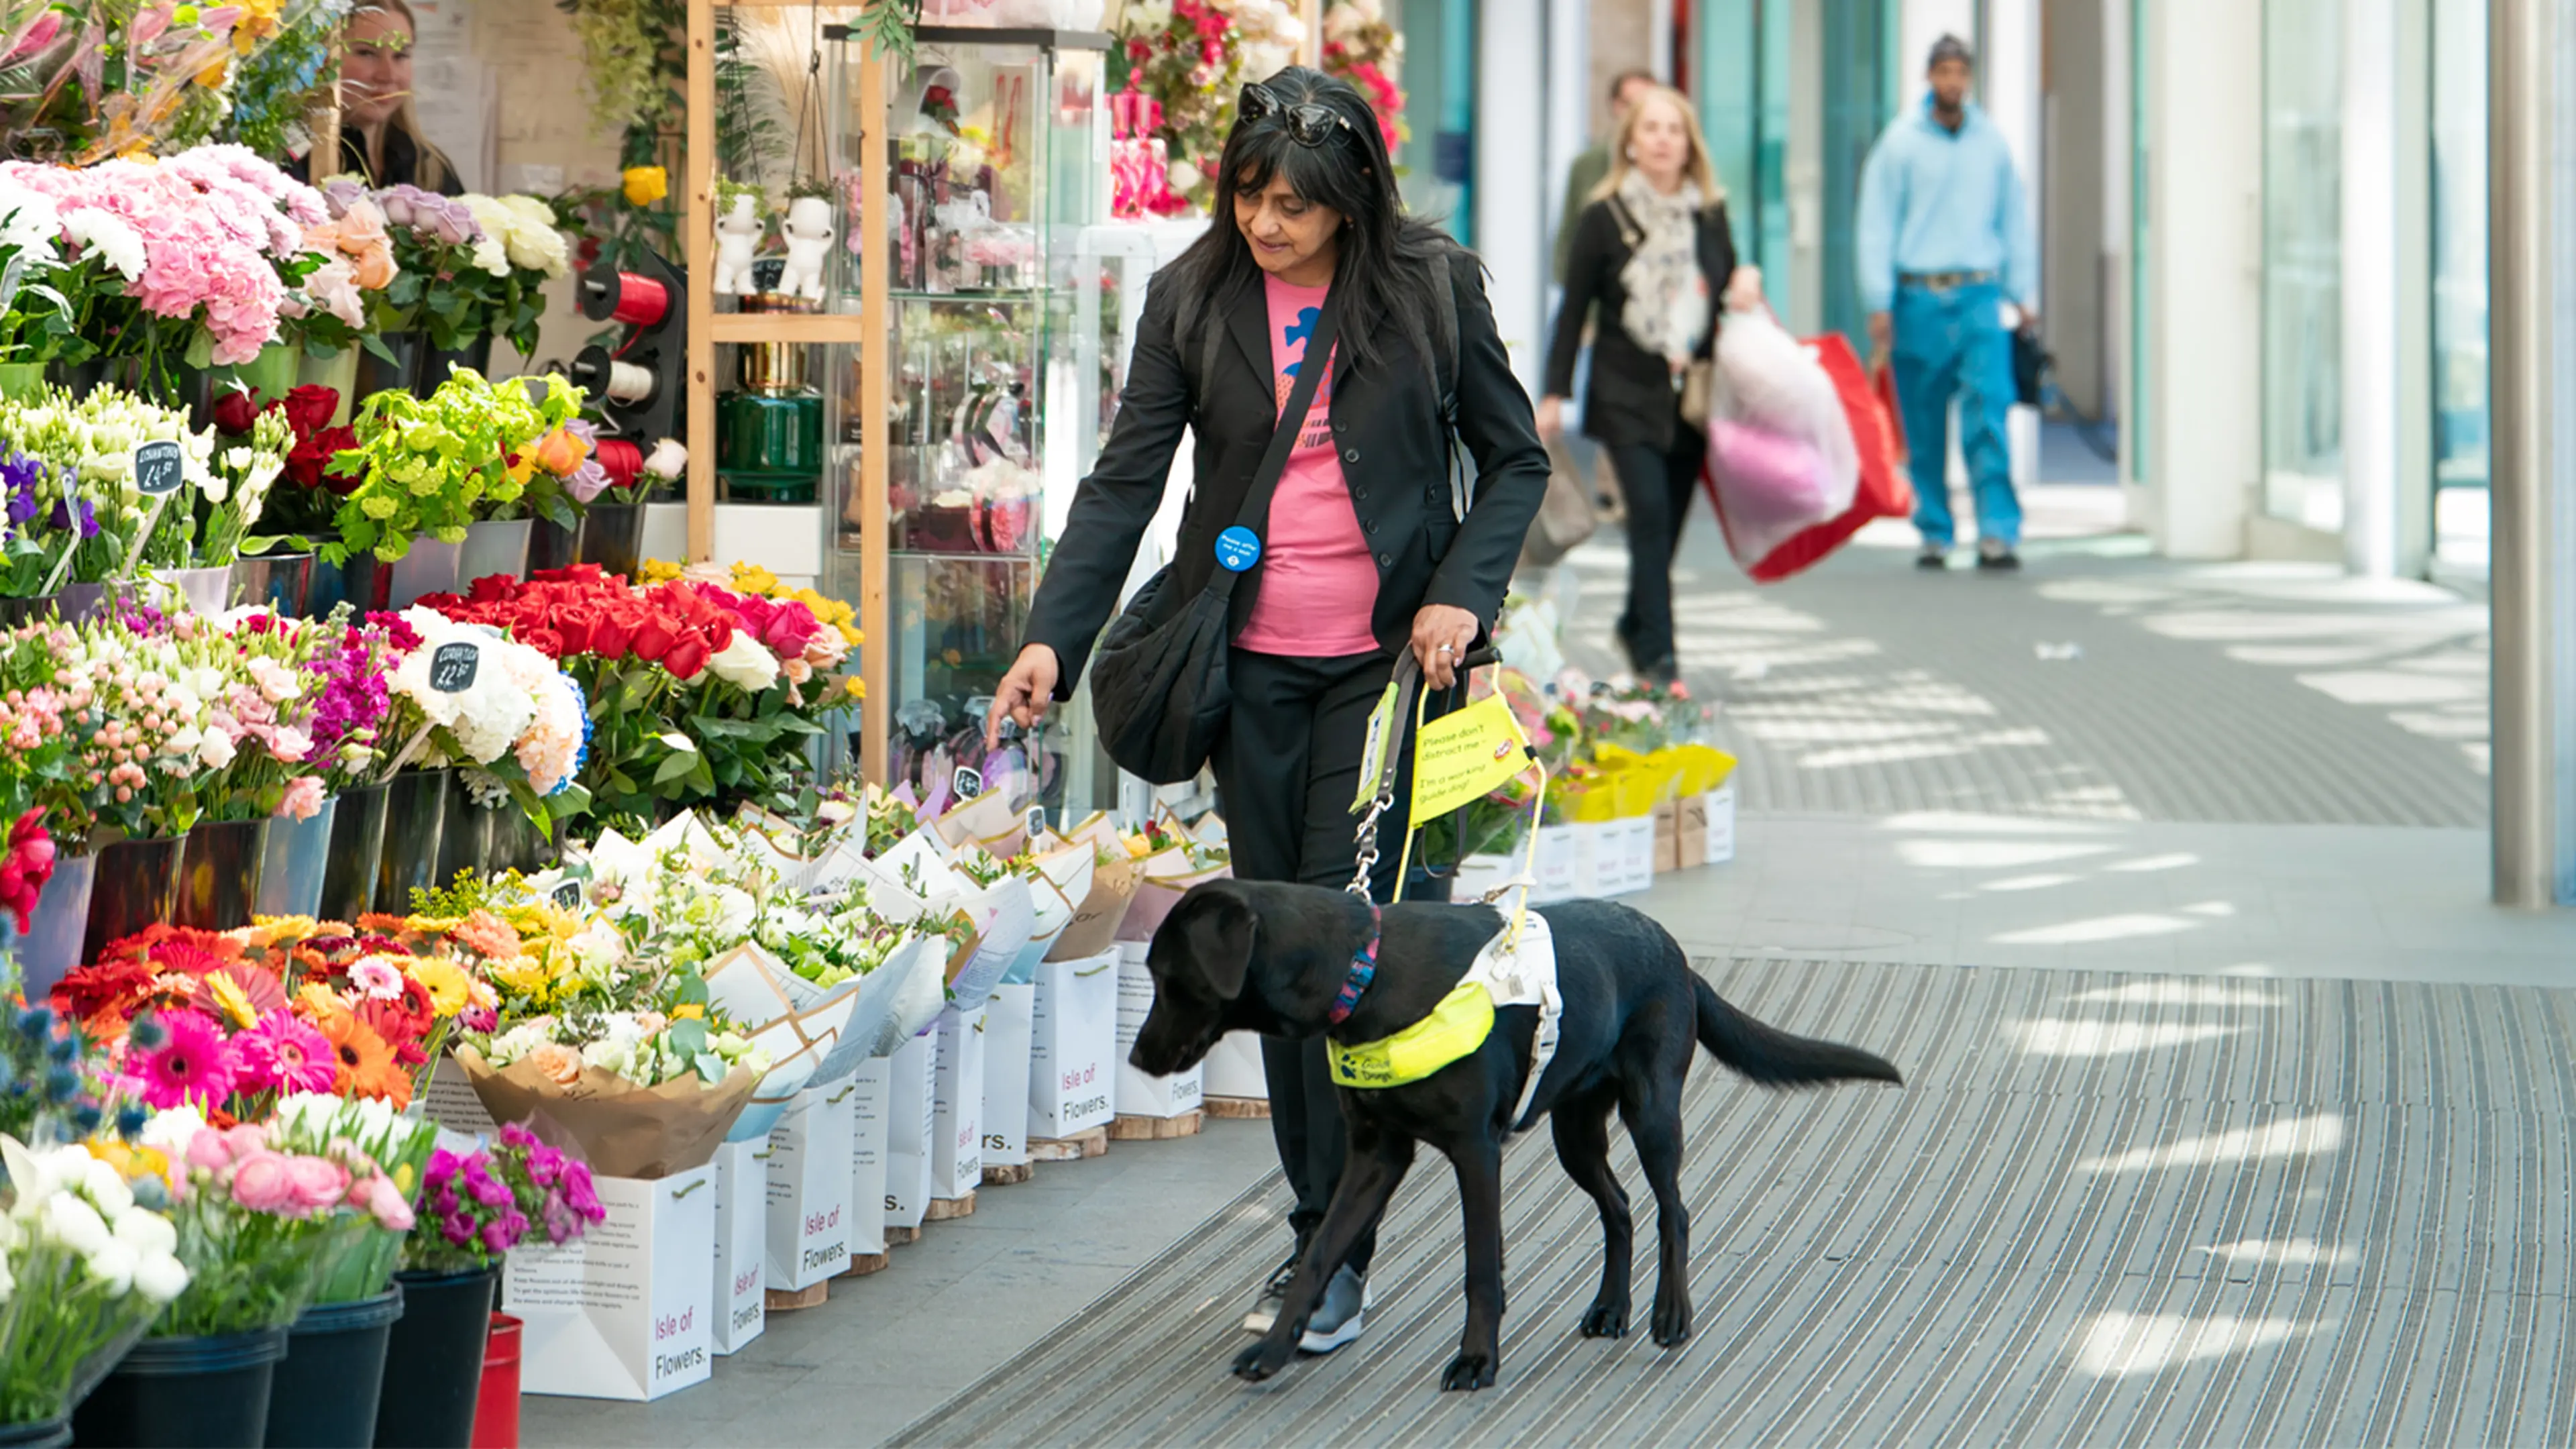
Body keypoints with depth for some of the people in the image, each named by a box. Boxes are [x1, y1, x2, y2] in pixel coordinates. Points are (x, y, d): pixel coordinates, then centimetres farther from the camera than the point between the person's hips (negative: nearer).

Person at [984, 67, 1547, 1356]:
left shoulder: (1430, 286, -3)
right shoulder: (1192, 299, 1)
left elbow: (1514, 456, 5)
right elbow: (1126, 479, -2)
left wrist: (1461, 594, -10)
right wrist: (1054, 637, -13)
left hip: (1386, 661, -3)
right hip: (1253, 667, 3)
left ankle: (1336, 1254, -3)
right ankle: (1321, 1227, 17)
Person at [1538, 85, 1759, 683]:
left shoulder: (1709, 215, 8)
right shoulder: (1604, 218, -2)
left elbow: (1727, 284, 21)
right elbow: (1574, 310, 0)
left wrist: (1747, 282, -4)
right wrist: (1555, 394, -3)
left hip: (1692, 393, 4)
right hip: (1627, 393, -4)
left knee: (1668, 520, 9)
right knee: (1650, 512, -16)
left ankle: (1638, 626, 31)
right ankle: (1656, 653, -14)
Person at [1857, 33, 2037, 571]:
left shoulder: (1991, 142, 10)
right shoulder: (1900, 143, 2)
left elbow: (2014, 220, 17)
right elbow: (1876, 225, 1)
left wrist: (2024, 295, 12)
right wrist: (1879, 304, -6)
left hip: (1979, 295, 1)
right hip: (1919, 298, -1)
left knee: (1989, 414, -12)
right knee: (1924, 425, 3)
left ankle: (1997, 532, -15)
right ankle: (1934, 532, 13)